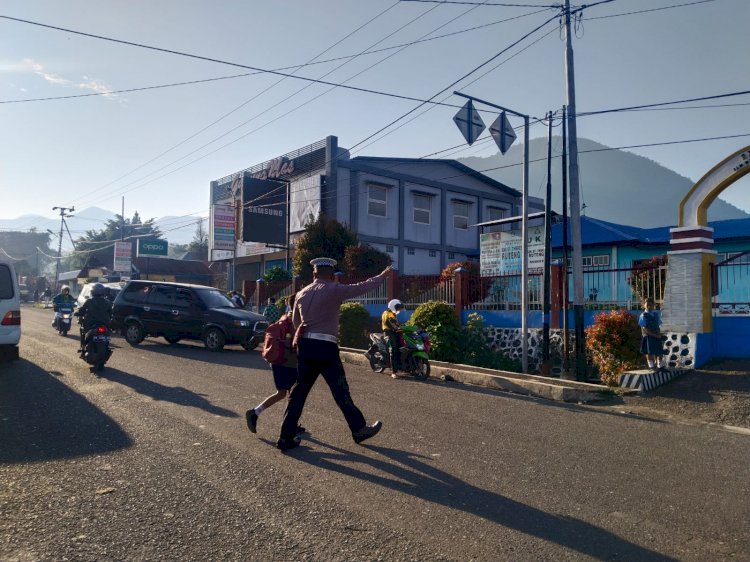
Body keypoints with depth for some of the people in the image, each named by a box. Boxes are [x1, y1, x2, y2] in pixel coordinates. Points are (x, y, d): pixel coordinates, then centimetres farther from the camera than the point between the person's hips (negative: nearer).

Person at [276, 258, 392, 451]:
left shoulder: (302, 293, 11)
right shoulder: (334, 289, -6)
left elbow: (295, 321, 19)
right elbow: (362, 287, 0)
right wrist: (383, 275, 13)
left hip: (305, 346, 6)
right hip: (325, 347, -6)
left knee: (299, 391, 10)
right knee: (341, 391, 4)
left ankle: (286, 437, 11)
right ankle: (359, 429, 17)